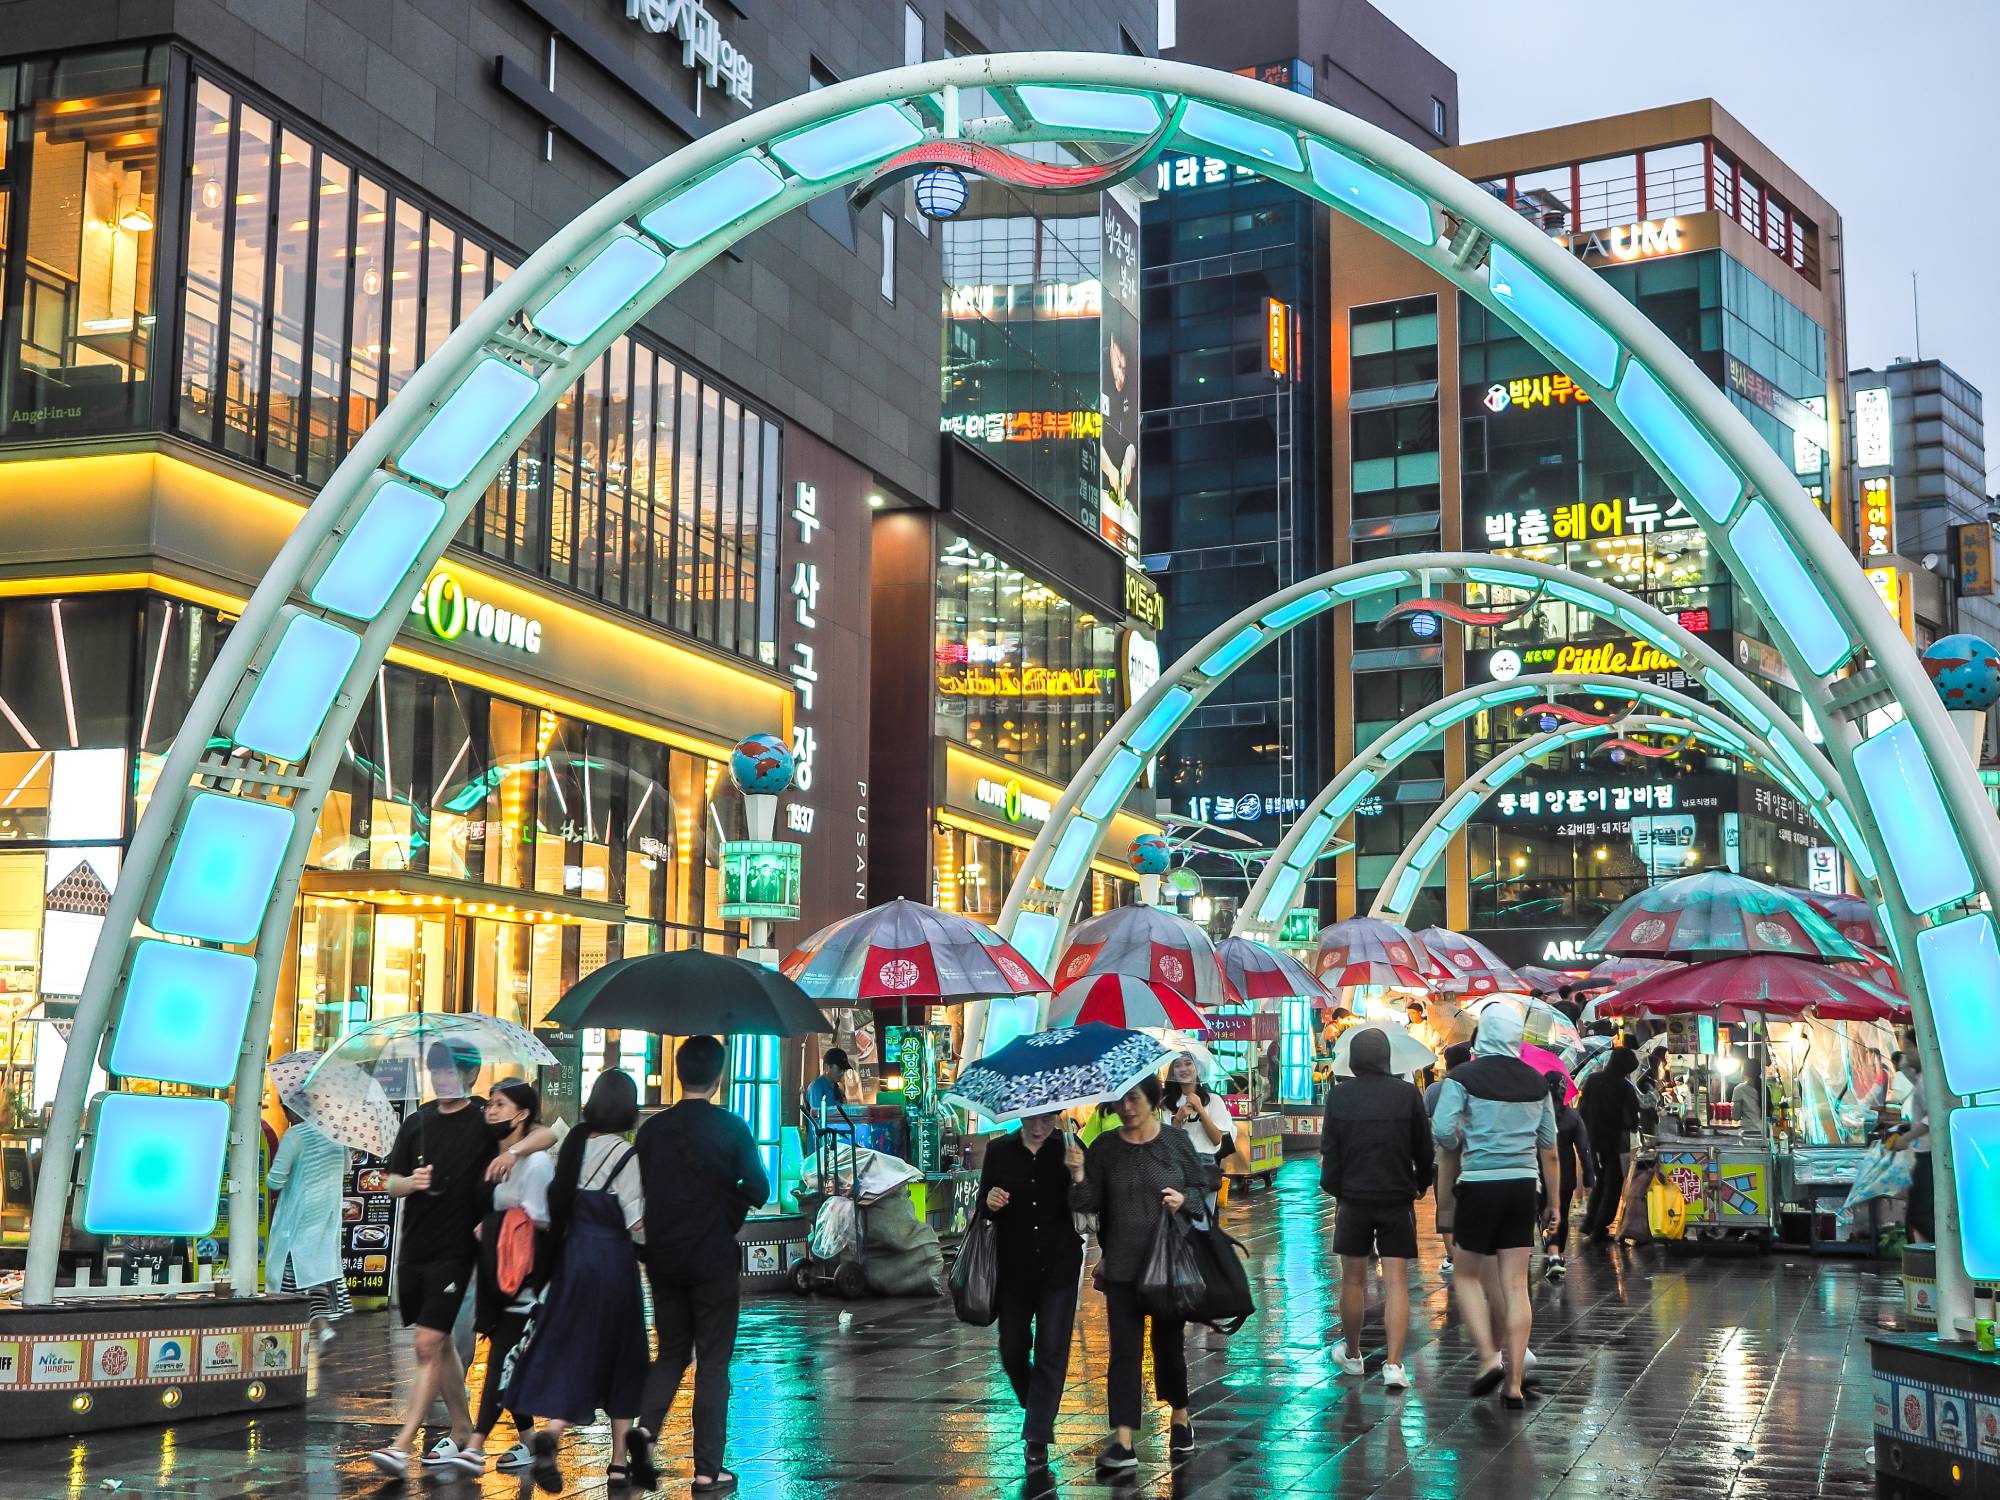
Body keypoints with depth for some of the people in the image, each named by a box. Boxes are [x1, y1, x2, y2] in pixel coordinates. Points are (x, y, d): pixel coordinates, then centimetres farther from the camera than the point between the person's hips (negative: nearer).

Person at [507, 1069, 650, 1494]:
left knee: (569, 1351, 8)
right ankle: (620, 1459, 13)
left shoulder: (573, 1143, 3)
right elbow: (637, 1223, -14)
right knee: (619, 1354, 8)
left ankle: (550, 1432, -14)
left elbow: (557, 1201, 9)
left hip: (572, 1253, 4)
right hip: (613, 1260, -4)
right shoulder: (625, 1155, -13)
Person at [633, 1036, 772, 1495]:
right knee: (713, 1362, 5)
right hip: (714, 1259, -3)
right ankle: (708, 1470, 5)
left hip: (663, 1258, 3)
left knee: (671, 1352, 19)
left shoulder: (652, 1129, 0)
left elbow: (642, 1189, 5)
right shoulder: (731, 1129, -9)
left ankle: (644, 1426, -7)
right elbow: (757, 1190, -9)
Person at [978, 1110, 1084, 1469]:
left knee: (1051, 1352, -3)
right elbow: (983, 1207, 5)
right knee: (1012, 1351, 12)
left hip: (1058, 1267, -2)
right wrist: (989, 1203, -18)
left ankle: (1037, 1438, 4)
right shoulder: (999, 1151, 0)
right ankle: (1035, 1405, 40)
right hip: (1013, 1267, 2)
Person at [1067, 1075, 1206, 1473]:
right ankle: (1123, 1441, -1)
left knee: (1168, 1342, 9)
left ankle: (1180, 1416, 35)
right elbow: (1089, 1205, -2)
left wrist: (1184, 1199, -14)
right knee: (1124, 1348, -2)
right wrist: (1078, 1176, -20)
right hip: (1122, 1265, 1)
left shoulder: (1176, 1142, -1)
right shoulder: (1105, 1147, 0)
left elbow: (1200, 1189, 7)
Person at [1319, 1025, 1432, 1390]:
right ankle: (1393, 1363, -10)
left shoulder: (1339, 1095, -5)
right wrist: (1421, 1184, 20)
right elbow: (1424, 1150, 2)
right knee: (1396, 1282, 0)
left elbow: (1329, 1150, -1)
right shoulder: (1408, 1094, -6)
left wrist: (1332, 1188, 15)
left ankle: (1351, 1354, 29)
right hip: (1398, 1197, -1)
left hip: (1353, 1197, 1)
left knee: (1353, 1279, 14)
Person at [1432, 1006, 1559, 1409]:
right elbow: (1548, 1149, 9)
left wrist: (1457, 1152, 5)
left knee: (1468, 1276, 12)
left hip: (1478, 1183, -3)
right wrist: (1553, 1203, 16)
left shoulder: (1464, 1078, -7)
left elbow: (1444, 1132, -18)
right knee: (1516, 1285, 5)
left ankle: (1489, 1357, -5)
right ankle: (1514, 1382, 4)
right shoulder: (1535, 1082, 6)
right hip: (1522, 1186, 4)